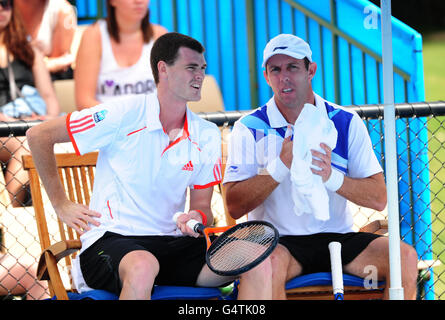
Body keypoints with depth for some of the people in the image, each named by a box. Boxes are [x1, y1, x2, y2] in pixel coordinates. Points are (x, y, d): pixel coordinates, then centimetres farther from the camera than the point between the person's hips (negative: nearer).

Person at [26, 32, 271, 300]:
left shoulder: (207, 136, 9)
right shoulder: (125, 115, -6)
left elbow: (202, 206, 12)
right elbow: (39, 135, -1)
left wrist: (198, 218, -13)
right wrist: (61, 205, 2)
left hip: (172, 244, 5)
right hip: (110, 241, -5)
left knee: (259, 262, -19)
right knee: (142, 267, -42)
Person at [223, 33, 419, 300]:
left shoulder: (347, 123, 6)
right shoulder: (250, 129, 1)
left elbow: (379, 199, -1)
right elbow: (235, 206, -8)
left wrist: (332, 177, -20)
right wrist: (281, 166, -19)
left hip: (339, 238, 3)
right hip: (279, 239, -3)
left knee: (404, 255, -21)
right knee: (270, 261, -37)